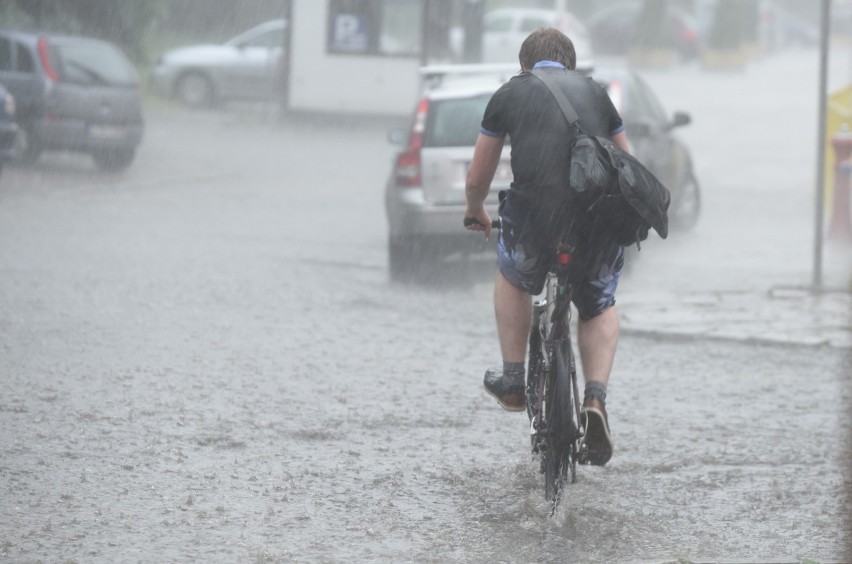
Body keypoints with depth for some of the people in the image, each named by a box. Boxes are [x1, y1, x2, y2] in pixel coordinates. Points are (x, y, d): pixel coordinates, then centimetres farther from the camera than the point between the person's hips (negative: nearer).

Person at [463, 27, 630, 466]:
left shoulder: (509, 93, 15)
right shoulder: (595, 91, 20)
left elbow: (477, 179, 23)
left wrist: (475, 213, 44)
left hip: (534, 225, -2)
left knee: (513, 278, 33)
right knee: (599, 307, 28)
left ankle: (513, 382, 33)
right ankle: (595, 400, 8)